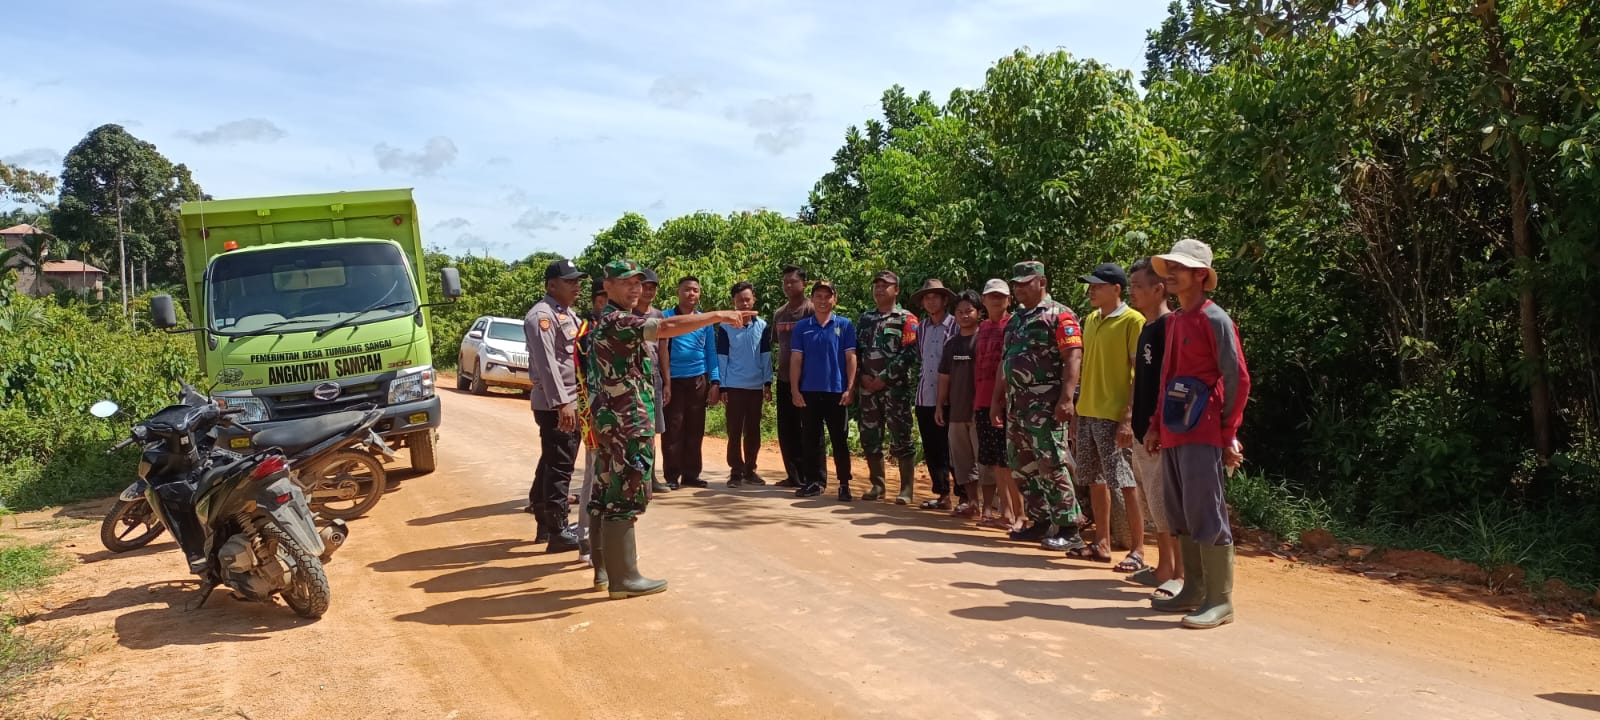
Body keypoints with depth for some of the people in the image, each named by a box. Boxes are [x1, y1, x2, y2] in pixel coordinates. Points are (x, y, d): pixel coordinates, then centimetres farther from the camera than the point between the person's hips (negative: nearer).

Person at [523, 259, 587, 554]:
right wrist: (562, 403, -27)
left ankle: (545, 521, 28)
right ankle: (558, 532, -3)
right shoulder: (542, 315, -14)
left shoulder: (568, 314, 17)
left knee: (552, 463, 17)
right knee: (559, 466, -7)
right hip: (555, 404, -10)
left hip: (571, 402, 10)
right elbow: (547, 363, -22)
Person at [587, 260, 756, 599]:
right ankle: (624, 578, -1)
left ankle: (606, 568, 21)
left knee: (607, 495, 13)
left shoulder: (607, 322, 18)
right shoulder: (617, 321, -16)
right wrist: (719, 315, -24)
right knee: (625, 498, -6)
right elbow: (667, 327, -28)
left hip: (613, 420, 11)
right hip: (626, 422, -11)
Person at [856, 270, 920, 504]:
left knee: (900, 438, -5)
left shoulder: (906, 319, -1)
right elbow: (856, 351, 13)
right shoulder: (865, 319, 16)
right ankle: (878, 485, 19)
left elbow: (909, 353, -11)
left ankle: (907, 489, 1)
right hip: (868, 388, 5)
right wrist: (862, 376, -3)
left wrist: (884, 378, -15)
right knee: (870, 438, 7)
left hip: (896, 388, -5)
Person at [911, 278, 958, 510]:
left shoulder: (956, 326, -6)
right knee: (931, 450, 9)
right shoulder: (921, 328, 11)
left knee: (951, 450, -3)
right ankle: (942, 494, 19)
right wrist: (920, 379, 13)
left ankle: (965, 495, 6)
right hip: (925, 398, 6)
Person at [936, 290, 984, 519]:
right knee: (962, 460, 10)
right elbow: (945, 377, 17)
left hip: (979, 410, -7)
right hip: (956, 411, 7)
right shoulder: (952, 344, 14)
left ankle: (987, 507, 1)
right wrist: (940, 405, 13)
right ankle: (972, 503, 19)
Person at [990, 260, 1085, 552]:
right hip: (1016, 404, 9)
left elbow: (1073, 358, -15)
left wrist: (1066, 398, -24)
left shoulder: (1059, 315, -7)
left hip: (1045, 405, -9)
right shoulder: (1014, 320, 18)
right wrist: (997, 398, 20)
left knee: (1052, 466, -10)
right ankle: (1041, 522, 22)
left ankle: (1069, 530, -4)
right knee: (1023, 468, 11)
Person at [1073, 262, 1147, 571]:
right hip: (1088, 412, 8)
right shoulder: (1091, 320, 13)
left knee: (1127, 482, -4)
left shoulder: (1133, 321, -9)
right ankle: (1102, 543, 22)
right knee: (1095, 479, 12)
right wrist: (1079, 405, 14)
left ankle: (1137, 551, 3)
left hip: (1115, 415, -8)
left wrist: (1128, 418, -19)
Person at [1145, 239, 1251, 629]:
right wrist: (1156, 424, 16)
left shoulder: (1215, 319, -9)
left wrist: (1229, 434, -11)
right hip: (1172, 434, 9)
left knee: (1207, 517, -6)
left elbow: (1237, 378, -10)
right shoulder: (1174, 320, 16)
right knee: (1182, 517, 13)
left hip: (1202, 436, -9)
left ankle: (1219, 601, 1)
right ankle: (1193, 591, 23)